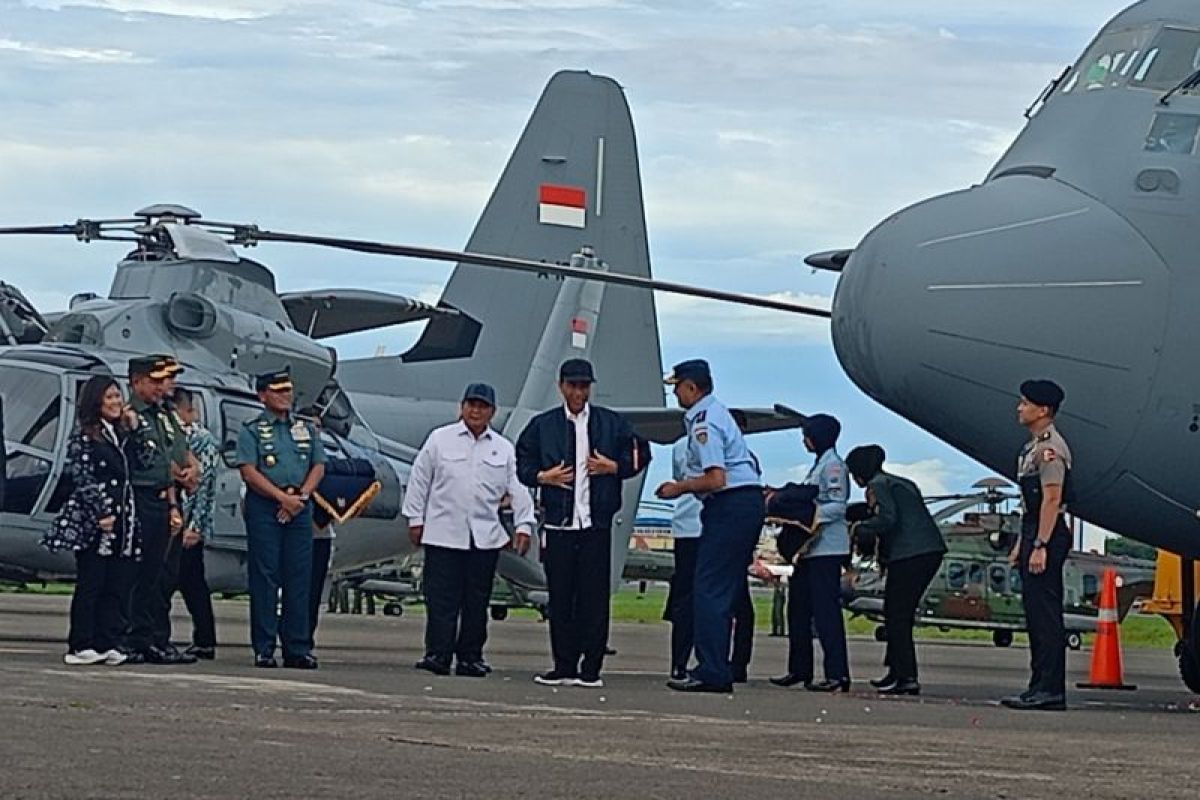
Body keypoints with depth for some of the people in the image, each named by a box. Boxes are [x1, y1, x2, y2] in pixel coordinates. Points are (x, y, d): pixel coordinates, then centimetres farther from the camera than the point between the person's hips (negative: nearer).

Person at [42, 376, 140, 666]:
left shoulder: (122, 435, 19)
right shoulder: (84, 438, -3)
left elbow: (133, 473, 20)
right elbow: (83, 479, -9)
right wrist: (102, 514, -14)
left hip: (123, 522, 7)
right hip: (92, 522, -7)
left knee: (118, 586, 2)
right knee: (90, 585, -5)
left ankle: (109, 644, 4)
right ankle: (81, 646, -2)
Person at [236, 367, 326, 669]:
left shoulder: (306, 429, 17)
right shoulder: (251, 431, 3)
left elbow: (319, 466, 11)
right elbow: (249, 471, -7)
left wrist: (301, 496, -6)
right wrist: (282, 497, -14)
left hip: (300, 509, 4)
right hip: (264, 508, -4)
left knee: (299, 578, 2)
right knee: (264, 578, -4)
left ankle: (298, 649, 5)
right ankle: (264, 649, -2)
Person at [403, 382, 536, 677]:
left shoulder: (503, 448, 10)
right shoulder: (440, 440, 4)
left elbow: (518, 489, 8)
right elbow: (419, 481, 6)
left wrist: (523, 525, -2)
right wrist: (415, 519, 3)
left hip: (486, 537, 3)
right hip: (443, 534, -3)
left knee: (477, 601, 5)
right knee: (442, 598, -6)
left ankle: (471, 657, 12)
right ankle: (437, 654, -6)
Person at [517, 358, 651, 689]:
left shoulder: (612, 424, 10)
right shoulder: (542, 426, 11)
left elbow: (639, 457, 12)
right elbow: (523, 464, 12)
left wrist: (614, 468, -4)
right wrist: (543, 477, -6)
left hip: (596, 524, -1)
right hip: (558, 523, 1)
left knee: (594, 598, -2)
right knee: (560, 597, 1)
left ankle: (591, 668, 2)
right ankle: (564, 666, 8)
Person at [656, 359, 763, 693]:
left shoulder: (704, 423, -14)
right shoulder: (717, 412, 18)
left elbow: (716, 479, -21)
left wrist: (680, 488, -8)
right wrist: (684, 486, 19)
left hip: (729, 508, -10)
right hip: (749, 502, 10)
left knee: (709, 589, -10)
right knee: (724, 591, 11)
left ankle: (711, 672, -13)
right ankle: (718, 671, 12)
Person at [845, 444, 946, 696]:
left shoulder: (878, 485, -2)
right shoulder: (902, 483, 25)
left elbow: (886, 519, -17)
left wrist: (859, 528, -1)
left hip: (908, 554, -9)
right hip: (931, 552, 9)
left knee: (896, 616, -4)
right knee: (901, 615, 15)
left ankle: (905, 676, -8)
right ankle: (896, 671, 17)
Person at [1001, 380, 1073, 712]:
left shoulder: (1051, 448, -14)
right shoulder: (1033, 447, 19)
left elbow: (1052, 500, -20)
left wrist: (1040, 546, -23)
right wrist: (1021, 544, 21)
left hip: (1048, 536, -11)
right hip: (1034, 535, 11)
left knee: (1045, 613, -10)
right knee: (1036, 614, 11)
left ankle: (1050, 690, -11)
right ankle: (1041, 687, 15)